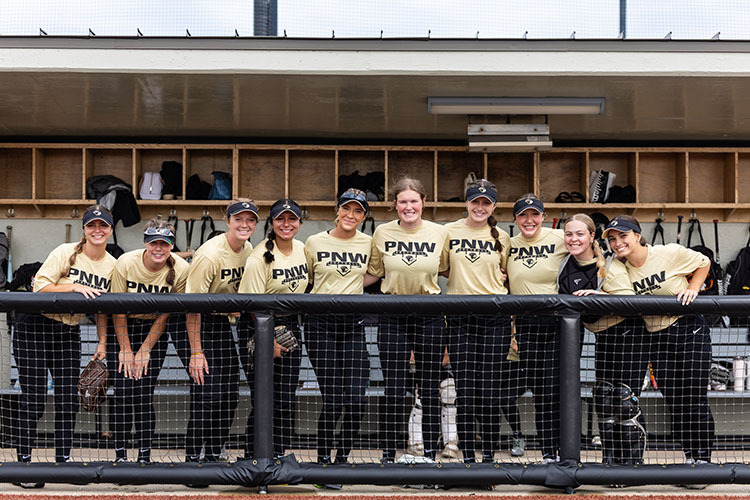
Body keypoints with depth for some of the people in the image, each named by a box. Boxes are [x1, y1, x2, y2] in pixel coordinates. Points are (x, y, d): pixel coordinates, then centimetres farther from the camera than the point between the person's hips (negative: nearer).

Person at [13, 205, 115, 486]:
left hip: (69, 331, 5)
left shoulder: (112, 265, 3)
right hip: (34, 328, -5)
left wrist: (102, 341, 7)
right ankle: (24, 461, 5)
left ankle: (63, 460, 15)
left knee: (68, 398, 3)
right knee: (33, 398, -4)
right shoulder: (65, 253, -13)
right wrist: (74, 287, -27)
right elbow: (40, 286, -17)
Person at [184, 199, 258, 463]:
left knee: (230, 395, 7)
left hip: (225, 325, 7)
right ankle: (192, 458, -1)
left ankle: (214, 456, 20)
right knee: (207, 394, -12)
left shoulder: (248, 250, 0)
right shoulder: (210, 255, -22)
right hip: (201, 324, -7)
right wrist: (196, 352, -24)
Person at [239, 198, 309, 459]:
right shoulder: (260, 257, -15)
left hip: (290, 327, 6)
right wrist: (269, 340, -16)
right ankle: (253, 457, 6)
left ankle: (279, 455, 16)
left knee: (286, 399, 6)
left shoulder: (303, 250, 4)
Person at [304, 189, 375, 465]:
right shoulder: (315, 242, 1)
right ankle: (323, 458, 11)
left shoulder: (368, 243, 7)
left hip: (353, 323, 2)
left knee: (356, 399, -5)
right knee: (332, 399, -6)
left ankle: (343, 458, 14)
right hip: (320, 323, -2)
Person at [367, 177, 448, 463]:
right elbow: (373, 273, 10)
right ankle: (388, 455, 12)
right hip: (393, 317, 0)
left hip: (430, 317, 0)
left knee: (430, 389, 5)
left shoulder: (439, 233, -1)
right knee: (393, 390, 1)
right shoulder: (382, 233, -2)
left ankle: (430, 454, 16)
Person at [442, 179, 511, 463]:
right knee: (464, 388, -2)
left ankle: (489, 455, 9)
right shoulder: (449, 232, 6)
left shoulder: (501, 238, 8)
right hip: (459, 316, 0)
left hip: (494, 316, 0)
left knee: (490, 389, -1)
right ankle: (467, 457, 7)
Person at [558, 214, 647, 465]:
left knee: (625, 399, -7)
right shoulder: (567, 266, 3)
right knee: (602, 397, 7)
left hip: (627, 333, -7)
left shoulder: (610, 266, -17)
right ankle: (610, 459, 16)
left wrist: (597, 294, -35)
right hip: (602, 336, 7)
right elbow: (566, 300, 22)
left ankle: (633, 459, 5)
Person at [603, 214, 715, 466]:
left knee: (695, 399, -3)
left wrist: (692, 289, -8)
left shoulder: (670, 253, -9)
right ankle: (689, 456, 18)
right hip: (657, 339, 4)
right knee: (673, 402, 5)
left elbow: (703, 263, 6)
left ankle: (703, 458, 8)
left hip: (690, 331, -4)